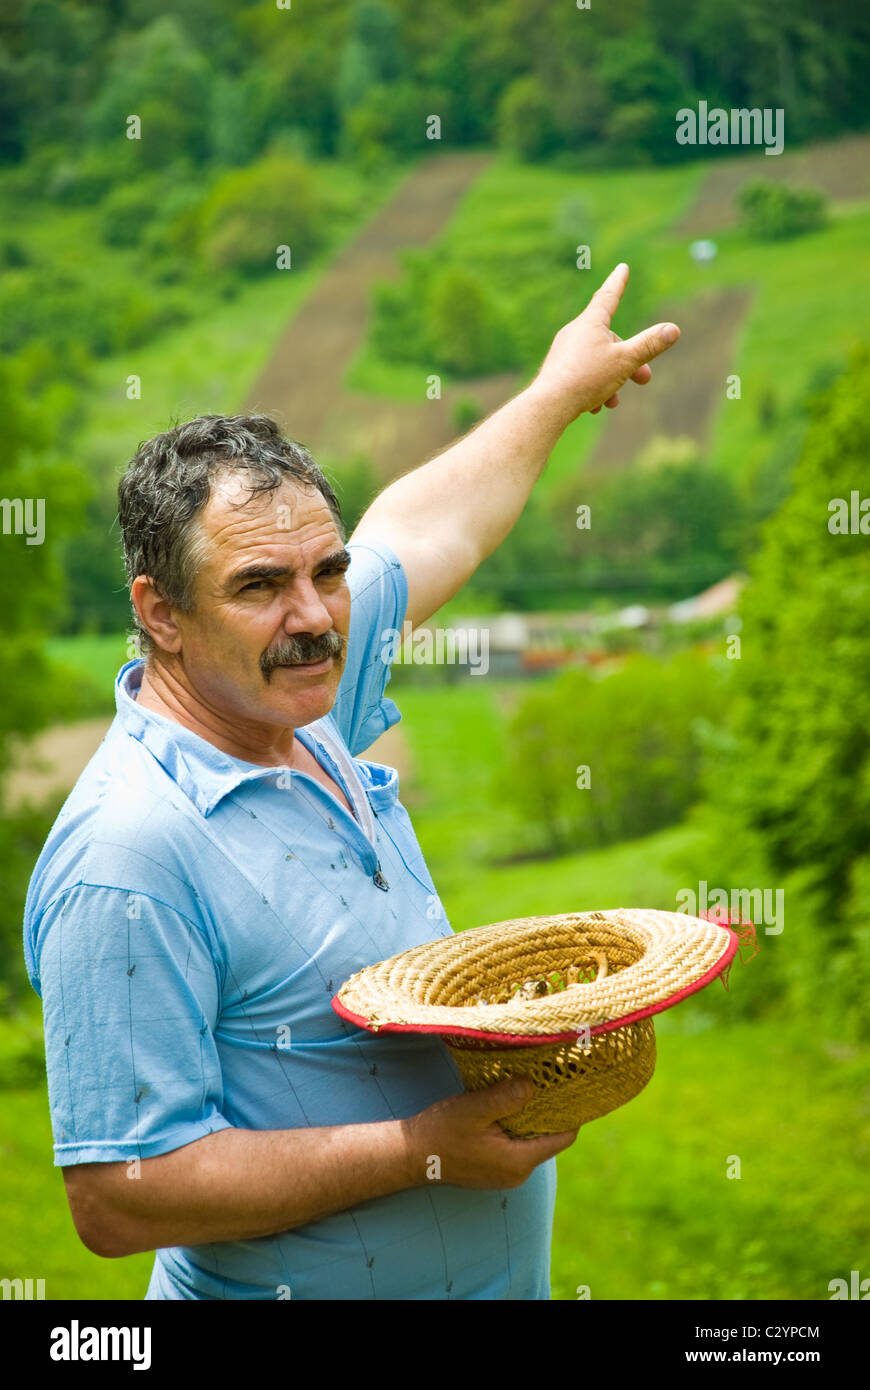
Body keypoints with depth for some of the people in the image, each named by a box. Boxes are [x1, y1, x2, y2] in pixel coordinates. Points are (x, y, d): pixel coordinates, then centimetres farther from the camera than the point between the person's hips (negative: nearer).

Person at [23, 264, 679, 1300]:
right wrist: (425, 1147, -27)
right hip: (298, 1289, -8)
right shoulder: (127, 860, -26)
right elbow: (119, 1200, -29)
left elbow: (418, 530, 18)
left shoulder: (305, 722, -1)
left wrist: (562, 388, 30)